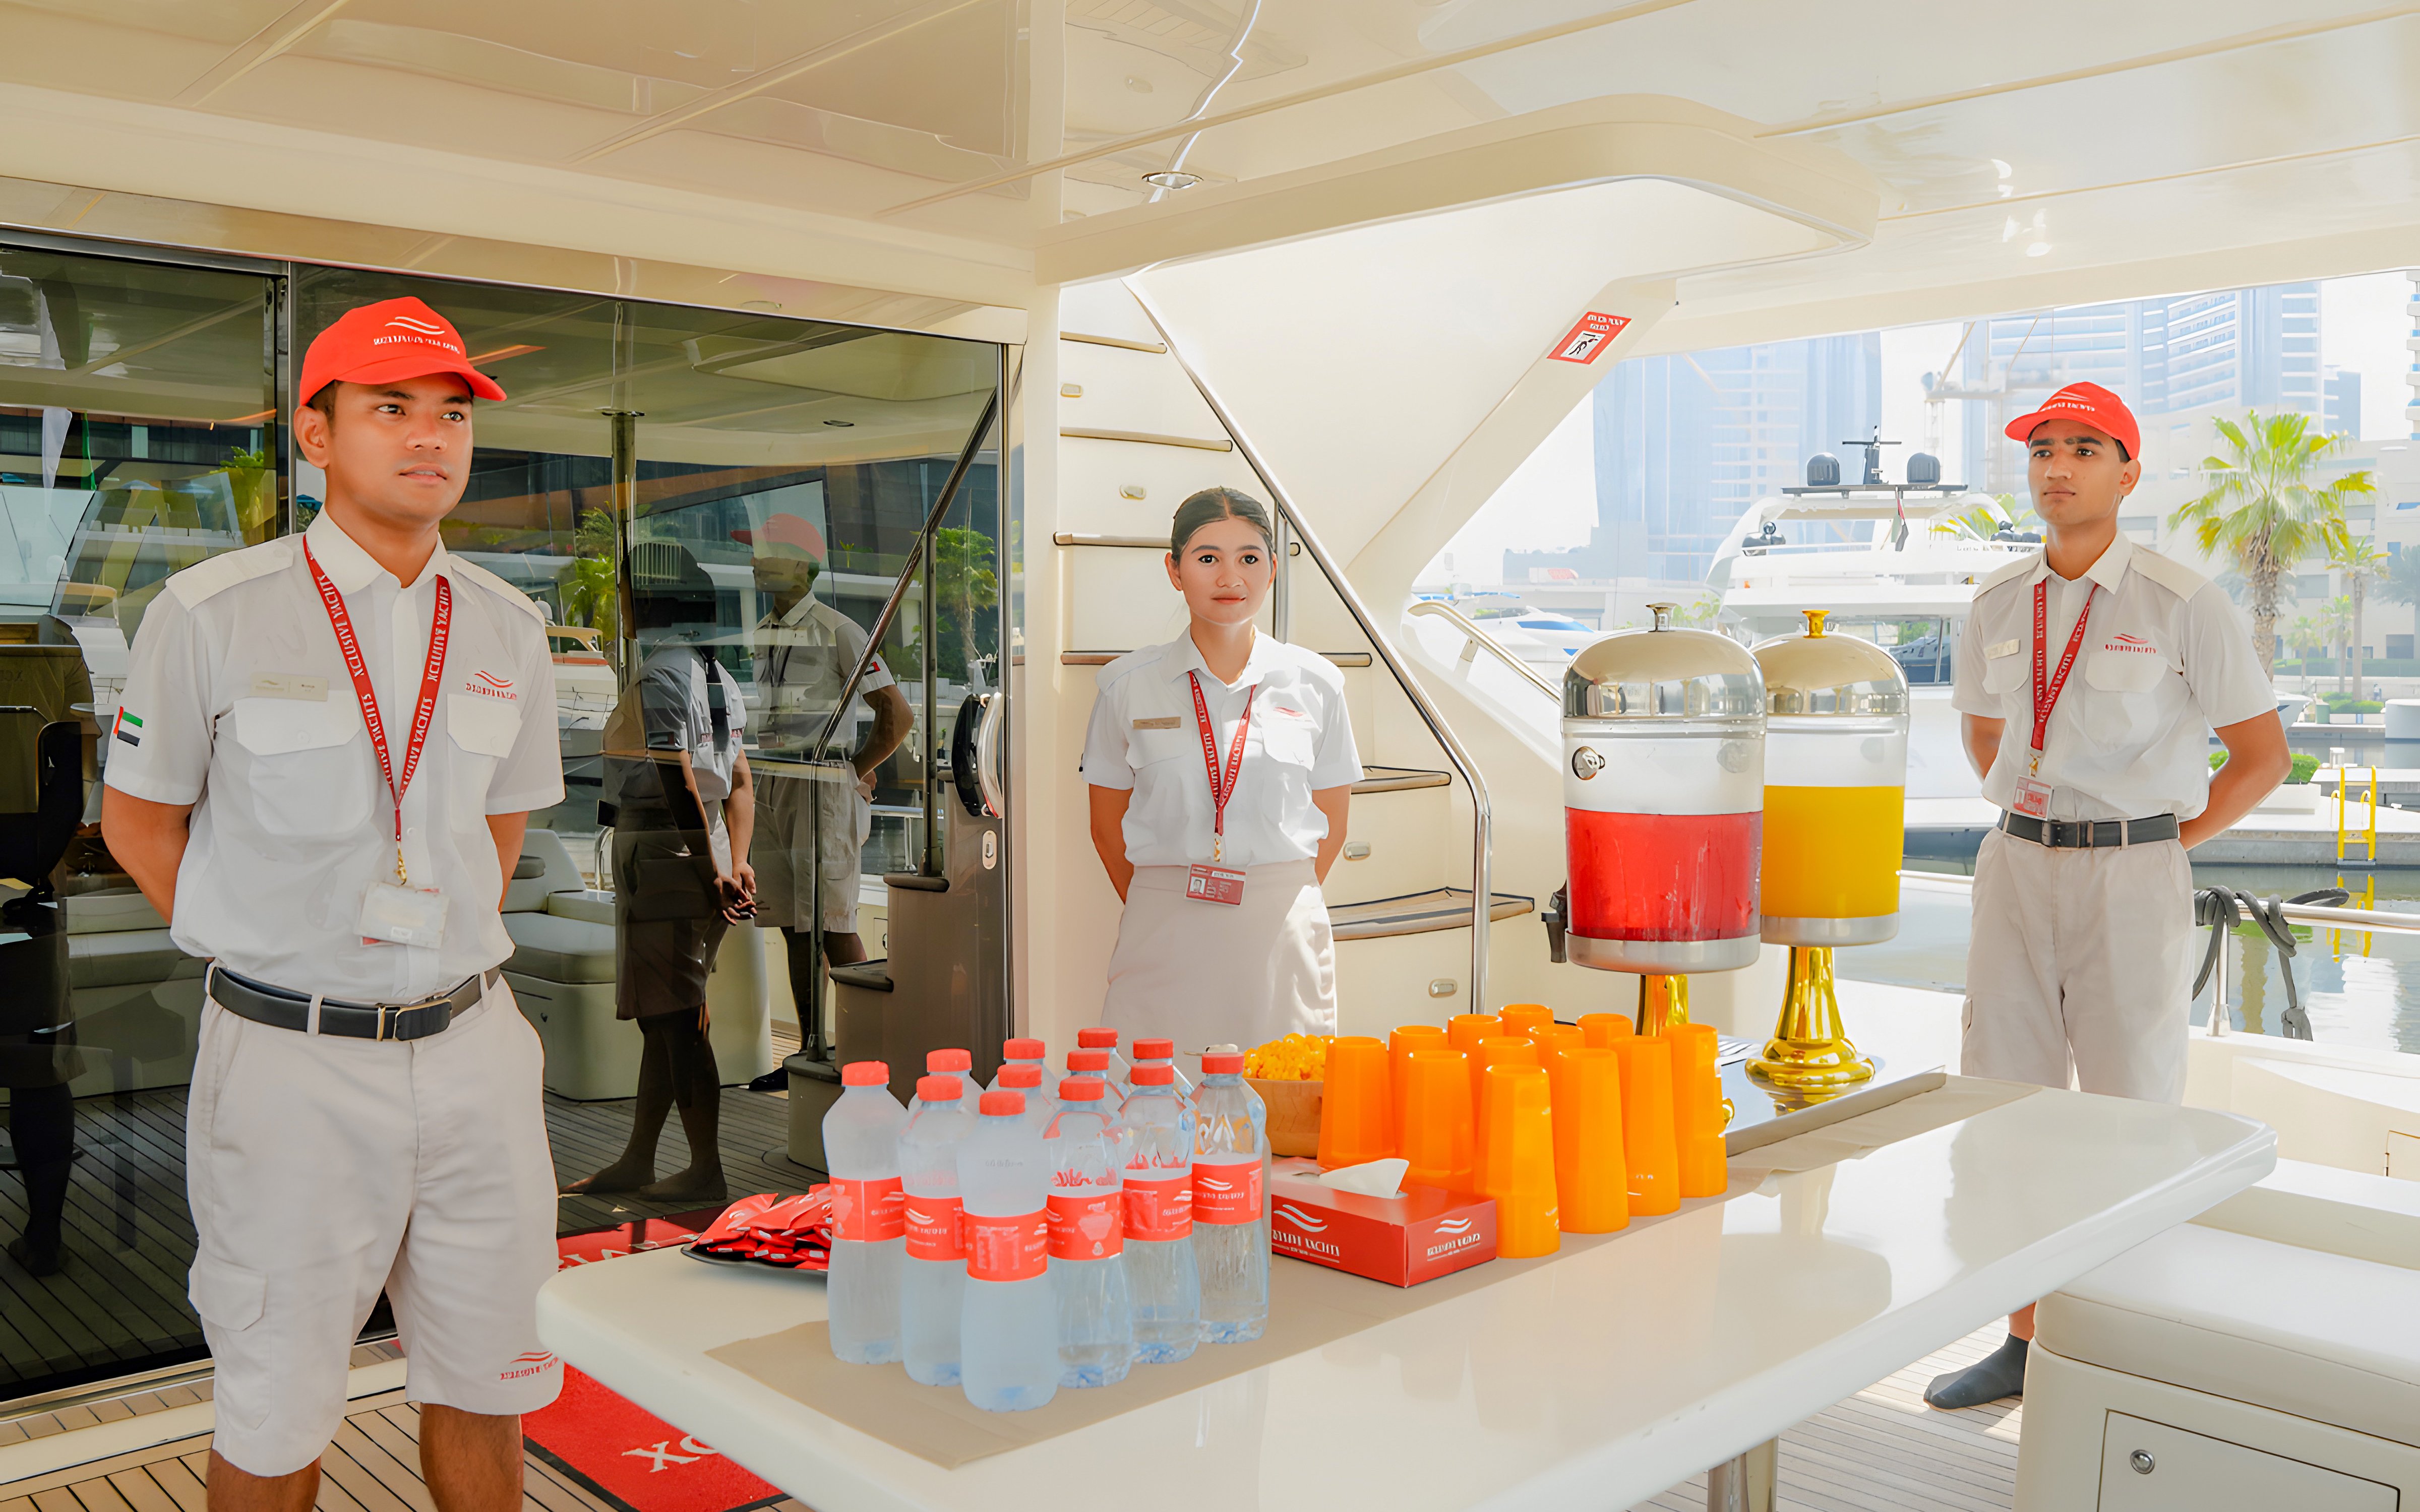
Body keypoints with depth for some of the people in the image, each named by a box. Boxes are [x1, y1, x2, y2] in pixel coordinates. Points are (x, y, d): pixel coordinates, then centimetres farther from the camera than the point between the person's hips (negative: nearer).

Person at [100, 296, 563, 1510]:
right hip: (293, 1058, -3)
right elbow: (136, 819, 4)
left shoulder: (506, 629, 5)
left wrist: (440, 954, 10)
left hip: (472, 1043, 4)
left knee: (485, 1383, 14)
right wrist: (263, 960, 2)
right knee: (276, 1409, 9)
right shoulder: (211, 614, -6)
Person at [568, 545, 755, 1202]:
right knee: (663, 1016, 15)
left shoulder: (658, 678, -15)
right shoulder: (718, 676, 14)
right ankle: (636, 1161, 24)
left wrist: (712, 875, -17)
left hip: (662, 853, -10)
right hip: (702, 854, 10)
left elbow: (681, 788, -20)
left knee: (677, 1021, -3)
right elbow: (741, 783, 12)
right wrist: (737, 863, 9)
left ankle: (706, 1170, 4)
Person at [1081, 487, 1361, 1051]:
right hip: (1164, 939, 0)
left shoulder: (1314, 683, 3)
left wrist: (1276, 901, 6)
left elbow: (1331, 824, 10)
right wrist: (1161, 906, 6)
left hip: (1283, 934, 1)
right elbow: (1107, 827, 8)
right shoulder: (1128, 683, 2)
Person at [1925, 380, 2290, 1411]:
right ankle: (2025, 1342, 22)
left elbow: (2261, 755, -1)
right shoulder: (1998, 606, 6)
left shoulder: (2183, 605, -7)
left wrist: (2155, 847, -2)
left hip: (2132, 874, -4)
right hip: (2017, 864, 5)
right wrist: (2031, 822, 13)